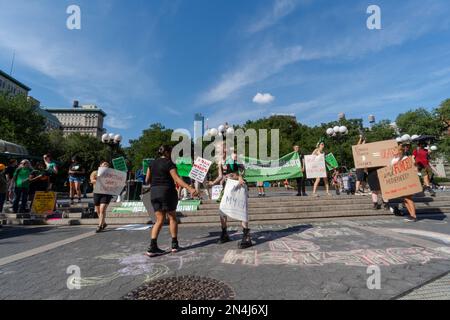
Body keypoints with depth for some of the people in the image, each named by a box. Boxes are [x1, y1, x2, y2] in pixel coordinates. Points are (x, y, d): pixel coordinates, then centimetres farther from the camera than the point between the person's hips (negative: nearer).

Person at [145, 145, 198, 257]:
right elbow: (177, 179, -19)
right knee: (172, 218, 10)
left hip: (154, 193, 6)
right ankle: (174, 244, 15)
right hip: (167, 192, -5)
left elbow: (147, 180, 13)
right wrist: (190, 188, -26)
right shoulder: (169, 163, -7)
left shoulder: (153, 163, 11)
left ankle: (152, 247, 2)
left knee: (159, 220, 9)